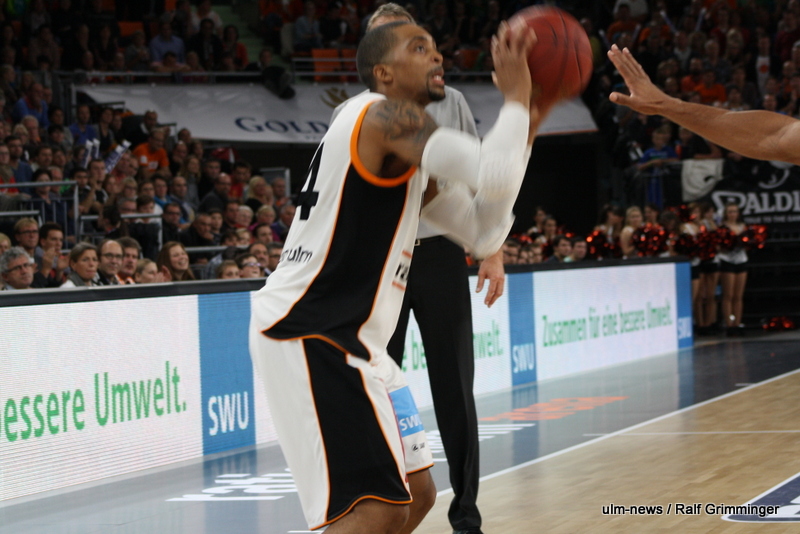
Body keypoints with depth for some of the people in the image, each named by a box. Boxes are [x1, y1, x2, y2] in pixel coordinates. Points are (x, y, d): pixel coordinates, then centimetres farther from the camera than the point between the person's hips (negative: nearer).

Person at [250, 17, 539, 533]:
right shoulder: (386, 114, -12)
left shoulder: (408, 154, 20)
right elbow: (493, 176, -24)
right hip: (309, 335, -11)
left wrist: (523, 130, 12)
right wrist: (516, 93, -10)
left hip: (348, 339, 11)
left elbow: (484, 232, 19)